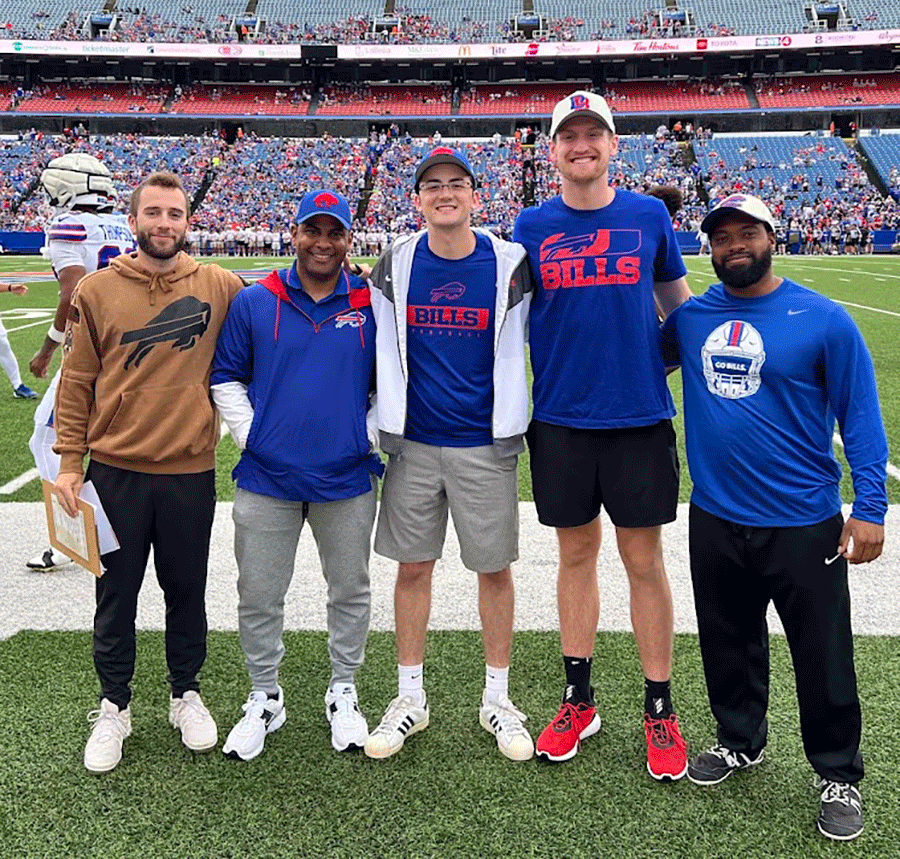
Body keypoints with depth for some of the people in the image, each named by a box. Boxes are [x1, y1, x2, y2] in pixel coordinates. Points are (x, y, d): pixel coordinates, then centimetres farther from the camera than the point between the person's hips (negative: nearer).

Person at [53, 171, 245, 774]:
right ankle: (114, 706, 29)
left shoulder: (220, 287, -1)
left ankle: (186, 693, 33)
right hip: (116, 471, 0)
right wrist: (68, 462, -1)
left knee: (187, 590, 13)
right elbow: (77, 384, 3)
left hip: (191, 472, 0)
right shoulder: (98, 291, 0)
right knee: (116, 595, 11)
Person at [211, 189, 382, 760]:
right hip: (267, 478, 0)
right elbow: (226, 379, 6)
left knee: (350, 591, 13)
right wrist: (250, 437, -2)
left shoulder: (371, 304, 0)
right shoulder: (254, 303, -1)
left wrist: (370, 435, 0)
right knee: (259, 597, 9)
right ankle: (265, 699, 30)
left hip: (347, 478, 0)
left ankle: (344, 693, 33)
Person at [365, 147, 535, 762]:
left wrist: (511, 430, -1)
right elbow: (384, 348, 7)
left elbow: (513, 350, 2)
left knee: (494, 567, 7)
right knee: (413, 566, 8)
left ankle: (497, 699, 24)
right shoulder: (397, 263, 2)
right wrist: (387, 428, 4)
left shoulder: (508, 264, -3)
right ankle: (411, 697, 24)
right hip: (414, 443, 2)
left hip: (485, 445, -1)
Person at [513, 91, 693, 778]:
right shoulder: (532, 226, 4)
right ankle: (579, 700, 25)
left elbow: (679, 304, 14)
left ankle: (660, 709, 20)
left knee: (644, 559, 5)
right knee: (577, 553, 11)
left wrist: (659, 363, 6)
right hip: (561, 418, 1)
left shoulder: (649, 216, 3)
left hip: (639, 415, -1)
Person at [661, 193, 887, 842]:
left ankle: (839, 775, 28)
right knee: (728, 643, 18)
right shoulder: (690, 320, 3)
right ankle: (741, 741, 41)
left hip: (803, 525, -3)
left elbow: (860, 415, -7)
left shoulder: (824, 320, -7)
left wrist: (870, 508, -11)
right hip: (715, 520, 4)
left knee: (823, 656, 7)